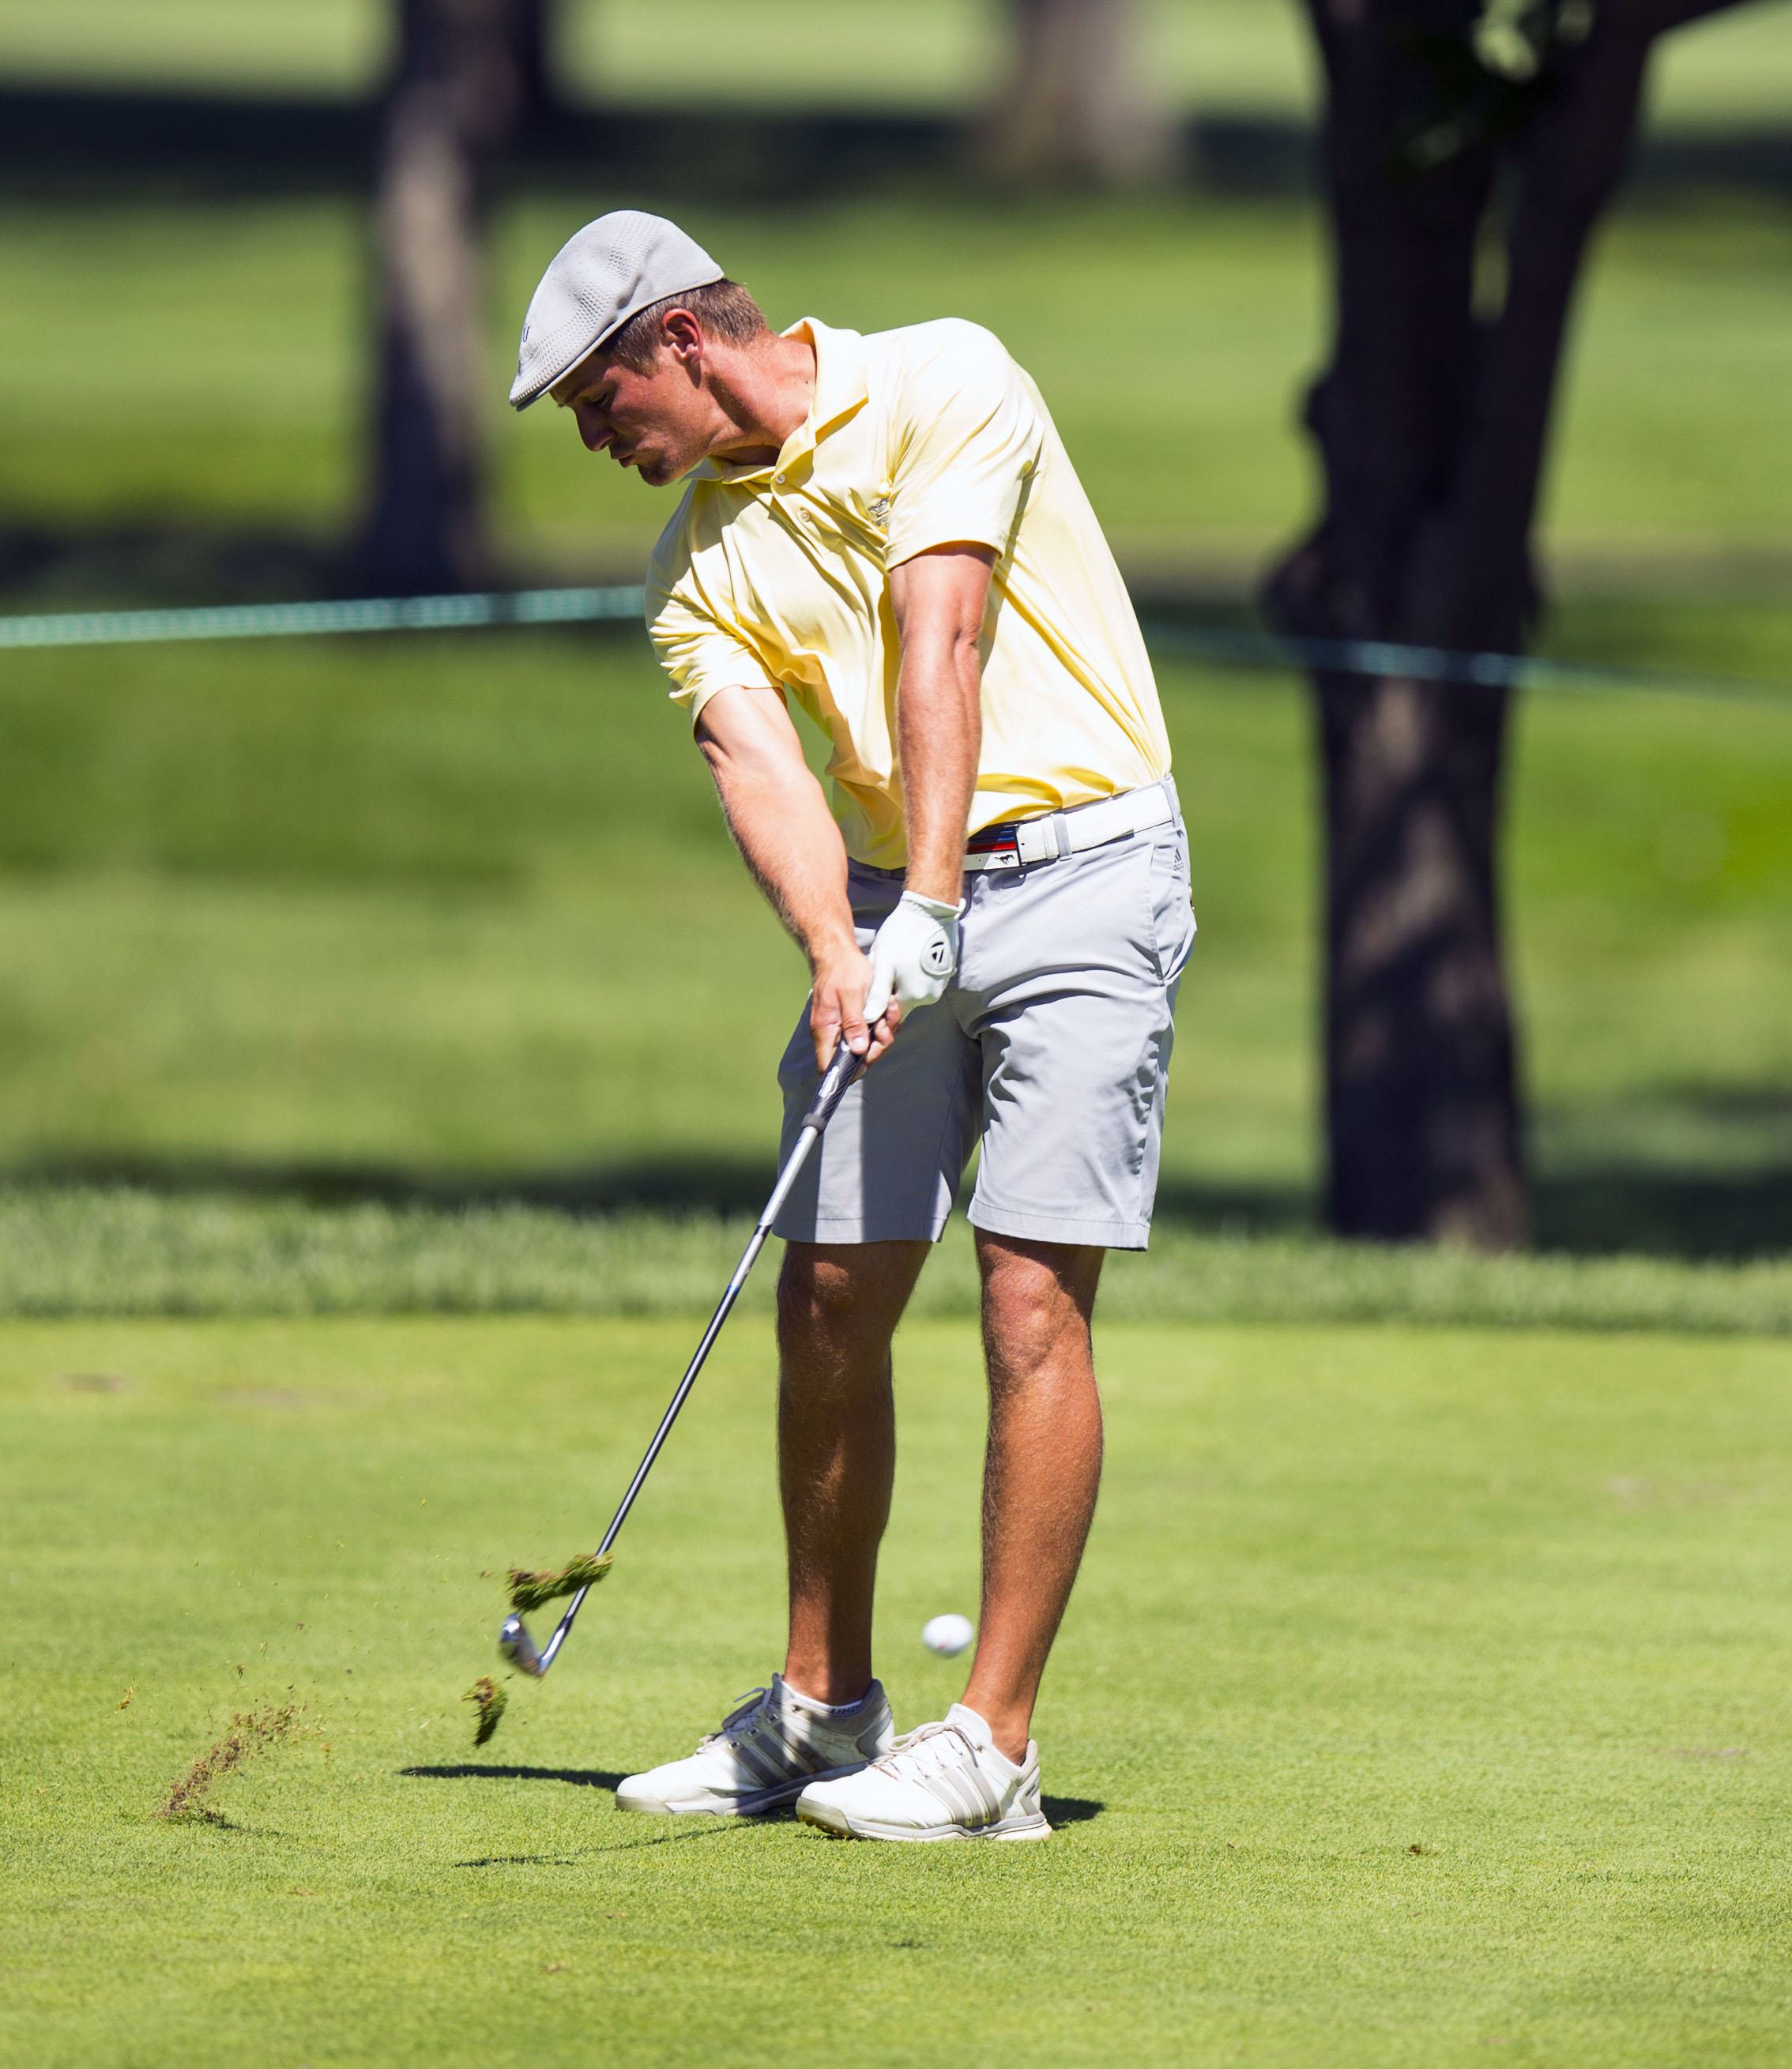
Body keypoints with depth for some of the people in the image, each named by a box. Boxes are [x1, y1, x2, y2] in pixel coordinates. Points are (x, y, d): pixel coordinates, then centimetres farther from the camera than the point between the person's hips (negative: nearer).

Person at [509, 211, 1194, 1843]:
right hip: (890, 901, 6)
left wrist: (930, 908, -27)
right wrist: (838, 952, -26)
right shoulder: (698, 561, 9)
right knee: (830, 1302, 5)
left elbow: (940, 650, -18)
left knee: (1032, 1299, -11)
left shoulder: (942, 388, -8)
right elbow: (760, 767, -7)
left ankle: (993, 1748, -11)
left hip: (1077, 864, -6)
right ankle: (824, 1708, 19)